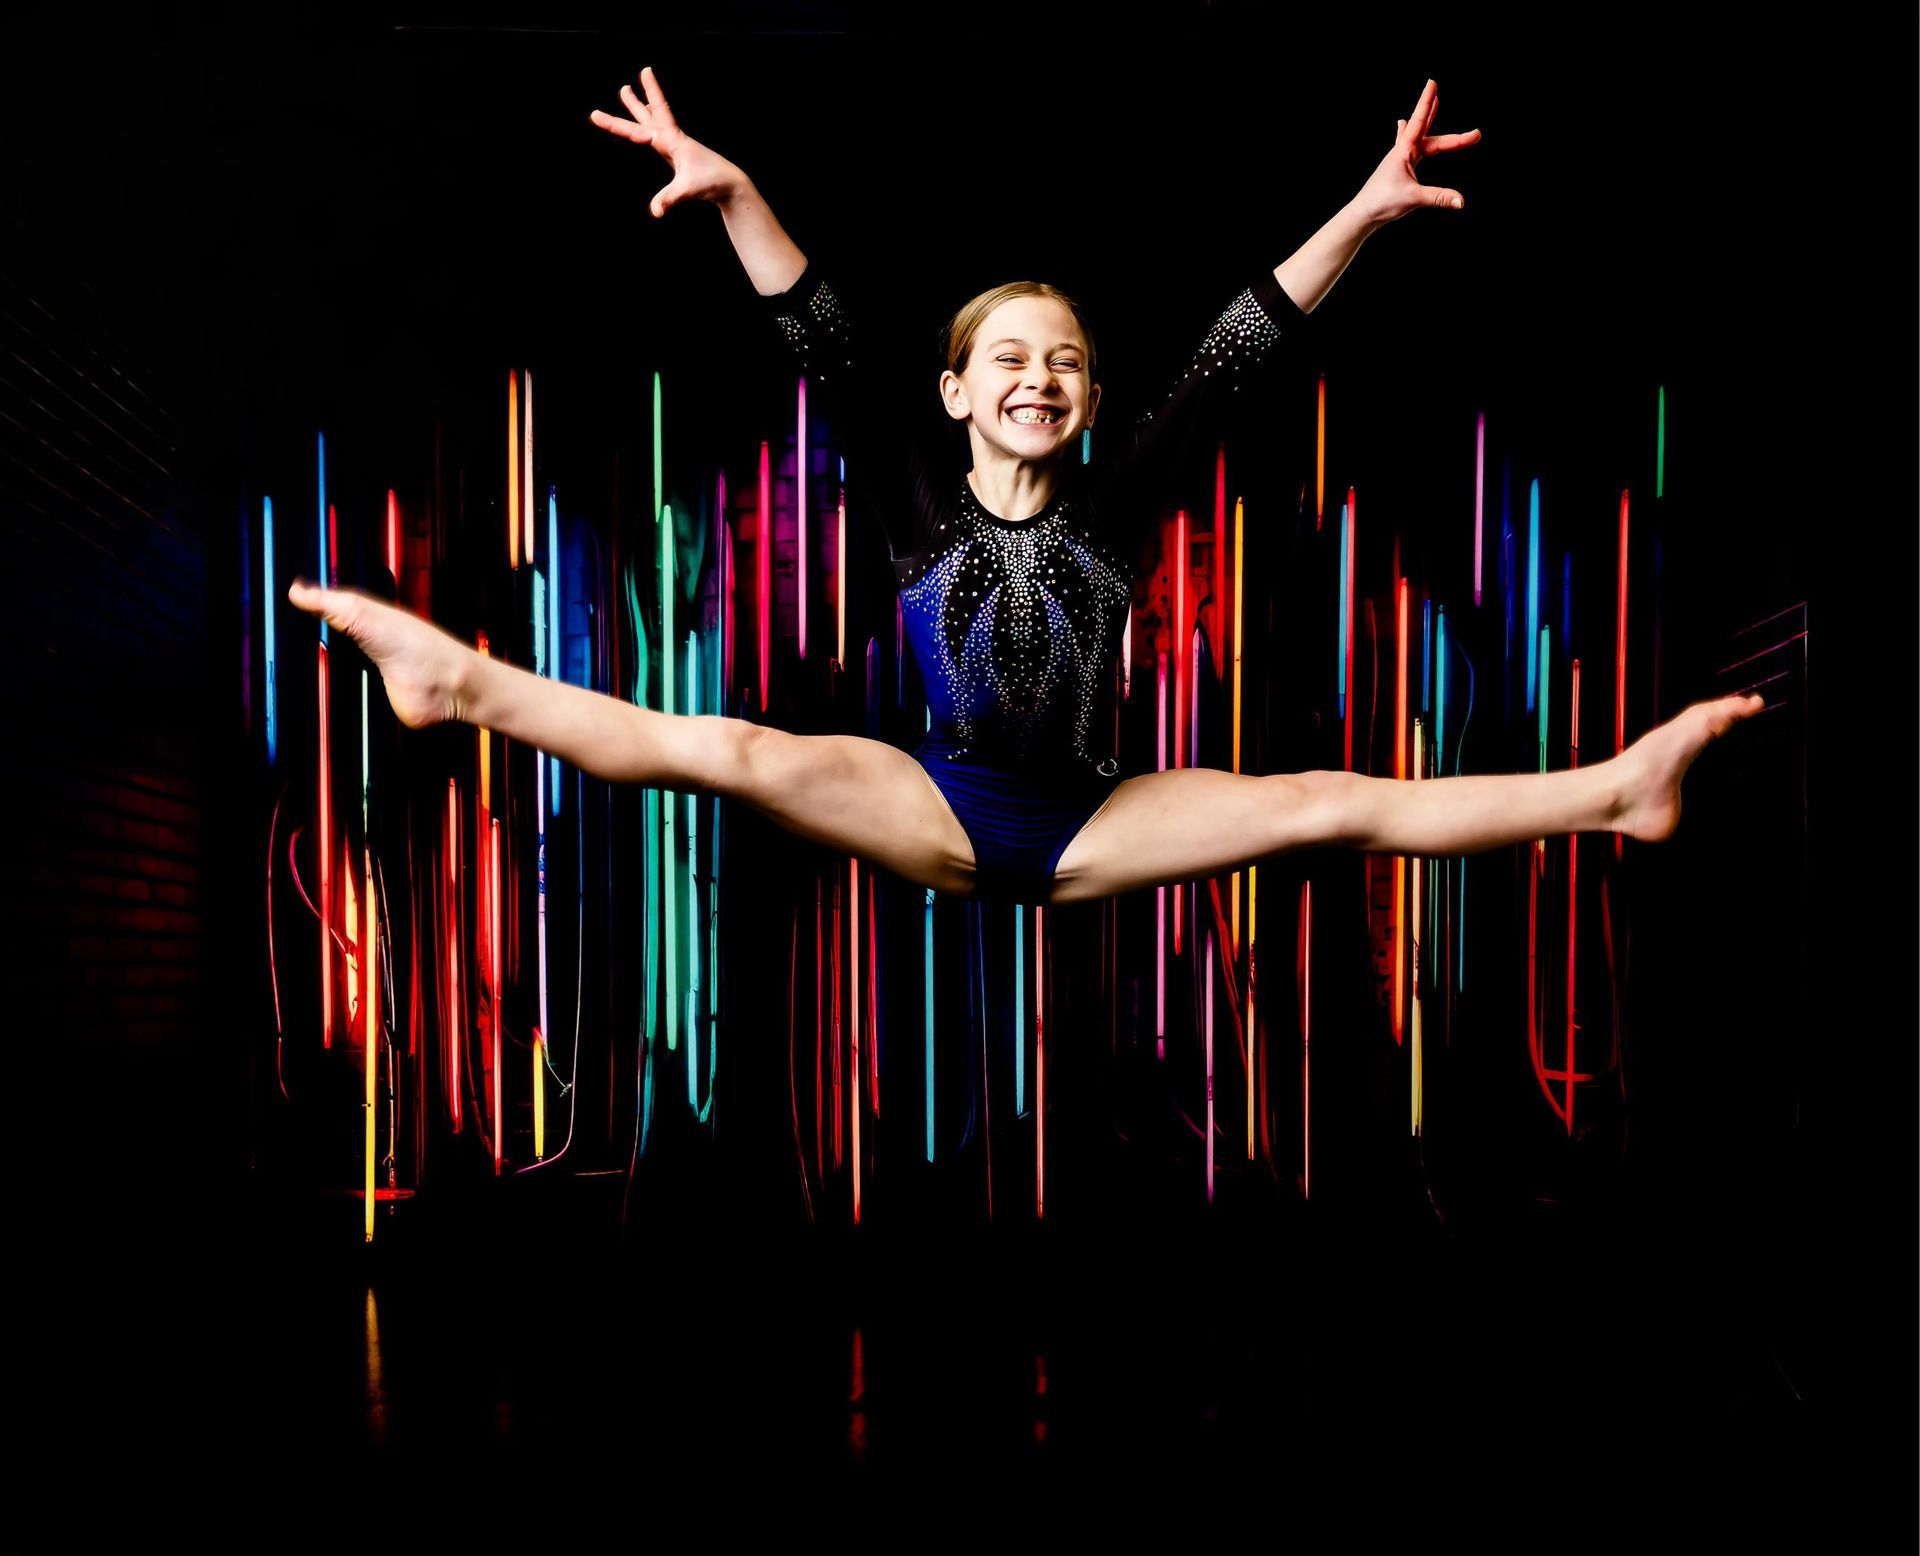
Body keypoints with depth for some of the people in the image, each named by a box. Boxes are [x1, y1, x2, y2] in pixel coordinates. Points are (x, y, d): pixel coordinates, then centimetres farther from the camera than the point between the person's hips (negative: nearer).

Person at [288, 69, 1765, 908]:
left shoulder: (1114, 506, 1)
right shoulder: (920, 510, -2)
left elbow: (1228, 360, -4)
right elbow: (835, 357, -12)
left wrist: (1363, 214, -6)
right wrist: (735, 193, -21)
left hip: (1090, 823, 2)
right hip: (940, 813, -2)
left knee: (1338, 806, -9)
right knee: (728, 749, -23)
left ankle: (1619, 790, -5)